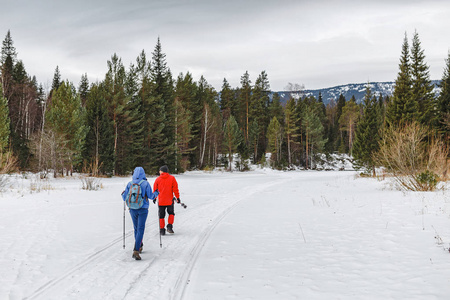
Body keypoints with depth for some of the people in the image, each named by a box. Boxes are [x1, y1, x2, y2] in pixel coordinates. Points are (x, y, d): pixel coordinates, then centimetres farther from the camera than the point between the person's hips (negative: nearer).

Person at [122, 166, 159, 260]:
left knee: (136, 228, 20)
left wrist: (123, 194, 27)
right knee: (140, 229, -5)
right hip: (143, 209, -3)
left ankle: (139, 246, 34)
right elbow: (151, 196, -7)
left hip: (132, 209, 3)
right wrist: (156, 193, 14)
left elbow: (125, 198, 4)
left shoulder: (129, 184, -1)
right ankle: (136, 251, -17)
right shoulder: (145, 183, -9)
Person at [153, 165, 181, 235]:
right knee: (171, 213, 17)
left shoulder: (158, 179, -1)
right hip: (169, 200, -1)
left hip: (160, 201, 1)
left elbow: (155, 189, 6)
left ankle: (162, 230, 7)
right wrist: (177, 197, 3)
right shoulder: (172, 178, -3)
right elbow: (175, 189, -4)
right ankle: (169, 226, 1)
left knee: (161, 215, 9)